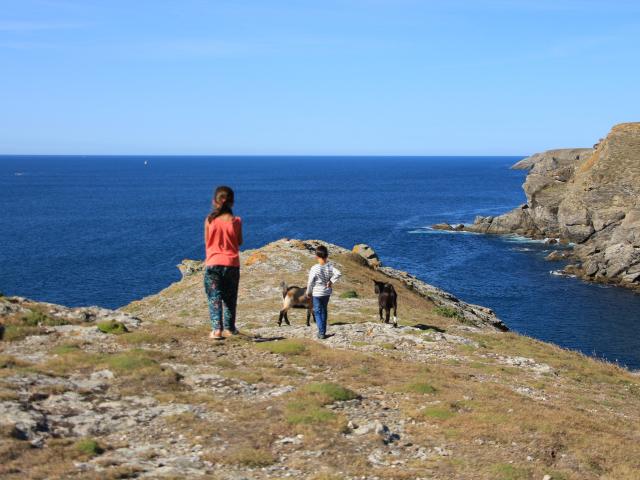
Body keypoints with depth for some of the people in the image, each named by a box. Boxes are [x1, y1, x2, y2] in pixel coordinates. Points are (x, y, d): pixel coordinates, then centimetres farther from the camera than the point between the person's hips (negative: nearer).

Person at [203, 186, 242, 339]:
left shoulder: (209, 220, -6)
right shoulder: (235, 221, -6)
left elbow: (207, 241, 3)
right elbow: (239, 242, 4)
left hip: (213, 263, -1)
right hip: (232, 263, 1)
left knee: (214, 298, 3)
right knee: (230, 298, 15)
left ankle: (217, 329, -9)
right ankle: (229, 328, 20)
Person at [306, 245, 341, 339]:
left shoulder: (314, 268, -19)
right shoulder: (330, 266, -9)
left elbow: (310, 282, -14)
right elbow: (338, 273, -20)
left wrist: (308, 292, 1)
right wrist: (331, 281, -7)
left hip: (317, 293, -4)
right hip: (327, 293, 4)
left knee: (318, 312, 6)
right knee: (324, 311, 19)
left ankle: (321, 333, -1)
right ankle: (323, 331, 25)